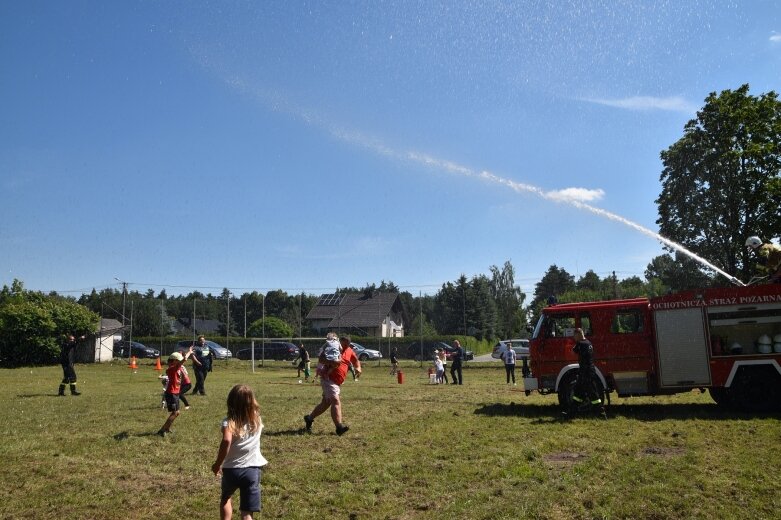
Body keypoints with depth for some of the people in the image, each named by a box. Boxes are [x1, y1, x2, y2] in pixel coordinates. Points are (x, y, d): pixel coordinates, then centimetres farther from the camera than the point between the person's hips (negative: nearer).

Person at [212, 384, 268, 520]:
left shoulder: (229, 422, -12)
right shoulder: (257, 420, 0)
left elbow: (226, 440, -30)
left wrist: (218, 463, -19)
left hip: (231, 469, -1)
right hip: (252, 470, 1)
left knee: (226, 498, 32)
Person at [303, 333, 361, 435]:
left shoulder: (349, 351, 7)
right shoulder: (332, 348, -12)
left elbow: (356, 361, 22)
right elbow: (321, 359, -21)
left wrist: (358, 368, 1)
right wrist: (332, 362, -36)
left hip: (336, 382, 8)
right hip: (328, 379, -8)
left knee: (325, 403, 16)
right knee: (336, 401, -18)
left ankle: (309, 418, 33)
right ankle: (339, 427, -23)